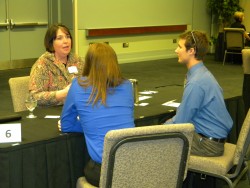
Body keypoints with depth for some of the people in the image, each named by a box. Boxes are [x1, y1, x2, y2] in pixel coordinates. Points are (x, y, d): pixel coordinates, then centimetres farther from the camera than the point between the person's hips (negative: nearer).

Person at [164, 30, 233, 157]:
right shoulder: (202, 74, 7)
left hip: (207, 144, -9)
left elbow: (180, 123, -18)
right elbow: (185, 113, 16)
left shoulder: (196, 83, -24)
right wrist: (165, 124, 12)